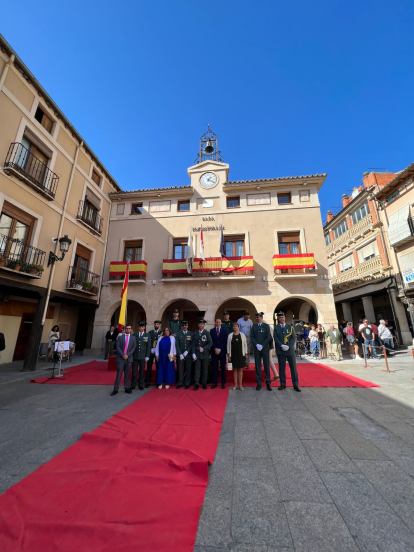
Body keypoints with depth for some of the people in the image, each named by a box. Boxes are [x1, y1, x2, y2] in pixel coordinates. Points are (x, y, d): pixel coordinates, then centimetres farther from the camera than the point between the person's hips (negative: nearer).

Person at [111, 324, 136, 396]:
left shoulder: (133, 338, 8)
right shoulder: (120, 337, 6)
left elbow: (133, 348, 1)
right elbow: (118, 347, -1)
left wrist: (127, 355, -11)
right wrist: (123, 355, -12)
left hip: (129, 358, 1)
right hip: (120, 358, -1)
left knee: (127, 374, 7)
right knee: (119, 374, 1)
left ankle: (127, 388, 15)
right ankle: (116, 389, 9)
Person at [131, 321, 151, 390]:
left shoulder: (147, 335, 1)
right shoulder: (134, 335, 4)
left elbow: (149, 346, 0)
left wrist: (147, 356, -4)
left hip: (143, 356, 0)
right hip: (135, 356, 1)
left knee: (142, 371, 9)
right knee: (134, 371, 6)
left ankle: (141, 385, 21)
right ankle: (133, 384, 20)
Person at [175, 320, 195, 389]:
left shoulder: (191, 334, 3)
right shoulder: (178, 334, 3)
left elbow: (192, 344, -1)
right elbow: (177, 345, 0)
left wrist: (187, 352, -11)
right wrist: (180, 354, -9)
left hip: (188, 355, 0)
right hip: (180, 355, 0)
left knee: (188, 370, 6)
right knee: (180, 370, 6)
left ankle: (187, 383, 19)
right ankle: (180, 383, 20)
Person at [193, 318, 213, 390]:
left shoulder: (207, 333, -5)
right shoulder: (195, 333, 4)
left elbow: (210, 343, -9)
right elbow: (193, 344, 4)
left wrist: (203, 349, -18)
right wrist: (193, 353, -4)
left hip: (205, 354, -1)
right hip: (197, 354, 1)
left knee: (205, 369, 9)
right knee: (197, 369, 2)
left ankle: (204, 383, 22)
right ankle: (196, 384, 10)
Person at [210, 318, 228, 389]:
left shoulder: (224, 331, 3)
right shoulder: (212, 330, 5)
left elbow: (225, 341, -2)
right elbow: (211, 341, 2)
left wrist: (220, 349, -10)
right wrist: (215, 349, -9)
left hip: (222, 351, 0)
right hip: (214, 351, 1)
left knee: (223, 367, 5)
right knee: (214, 367, 3)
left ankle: (223, 383, 15)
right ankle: (214, 383, 13)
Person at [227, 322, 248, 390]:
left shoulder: (242, 335, 1)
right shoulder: (230, 335, 0)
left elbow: (245, 345, 4)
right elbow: (228, 345, 1)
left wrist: (246, 354, 1)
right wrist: (228, 355, -1)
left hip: (241, 354, 0)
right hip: (233, 355, 0)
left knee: (240, 369, 7)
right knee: (235, 369, 8)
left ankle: (240, 385, 17)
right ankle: (235, 385, 19)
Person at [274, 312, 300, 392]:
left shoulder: (290, 327, 6)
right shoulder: (276, 328, 4)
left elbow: (293, 338, -1)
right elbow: (275, 338, -5)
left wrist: (288, 346, -14)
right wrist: (282, 346, -18)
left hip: (290, 350, 1)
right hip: (280, 351, 0)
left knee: (293, 367, 4)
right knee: (281, 368, 7)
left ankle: (295, 385, 16)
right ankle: (283, 384, 18)